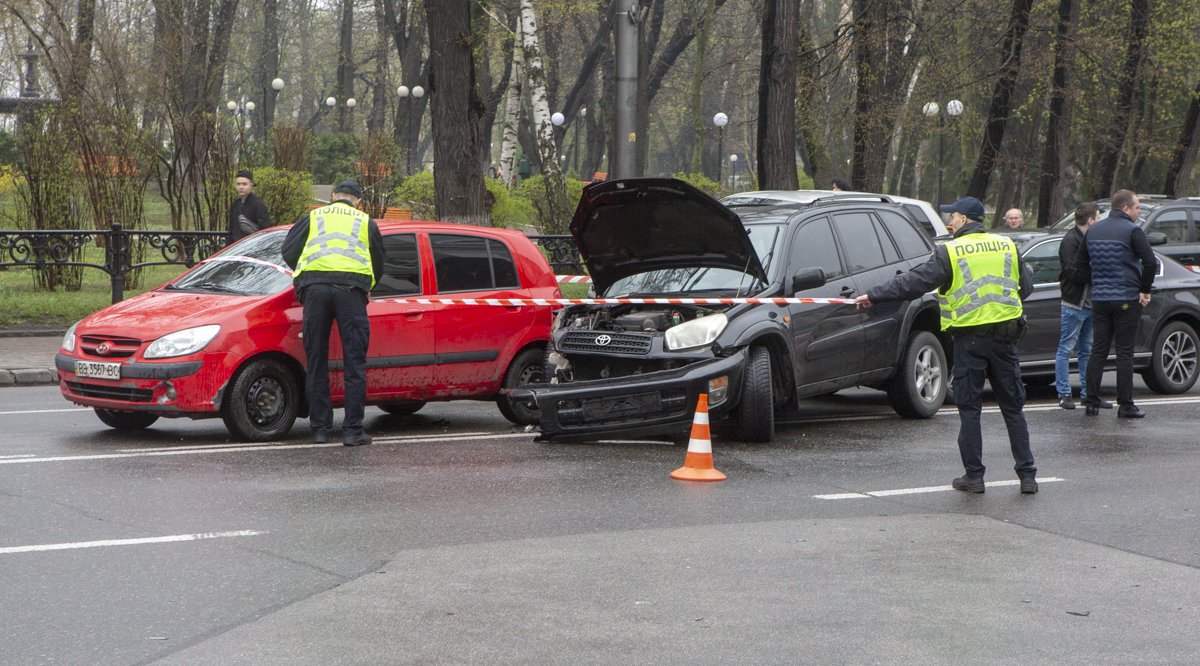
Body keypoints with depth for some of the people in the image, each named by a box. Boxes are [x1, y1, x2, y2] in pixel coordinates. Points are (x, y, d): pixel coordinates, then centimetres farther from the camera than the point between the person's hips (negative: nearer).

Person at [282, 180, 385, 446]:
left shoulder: (313, 217, 24)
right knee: (354, 364, 2)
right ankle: (353, 431, -1)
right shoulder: (366, 222, 23)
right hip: (351, 287, -1)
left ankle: (320, 429, 10)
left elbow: (288, 252, 16)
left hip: (315, 286, 1)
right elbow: (379, 266, 25)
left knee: (316, 364, 8)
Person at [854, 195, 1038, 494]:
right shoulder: (1007, 246, 6)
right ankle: (1027, 475, 7)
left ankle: (973, 475, 6)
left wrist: (873, 295, -2)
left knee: (969, 408, 6)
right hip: (1005, 335, 4)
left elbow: (913, 282, -8)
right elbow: (1027, 286, 14)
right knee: (1013, 407, 9)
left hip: (970, 339, -4)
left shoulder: (950, 252, -7)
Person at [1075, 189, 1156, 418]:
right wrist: (1145, 290, -7)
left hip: (1099, 299, 5)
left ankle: (1091, 402, 8)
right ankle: (1125, 405, 2)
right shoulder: (1132, 231, -11)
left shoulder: (1093, 230, 10)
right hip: (1126, 300, -5)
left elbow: (1081, 264, 15)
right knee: (1125, 352, 0)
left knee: (1098, 351, 10)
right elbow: (1150, 262, -19)